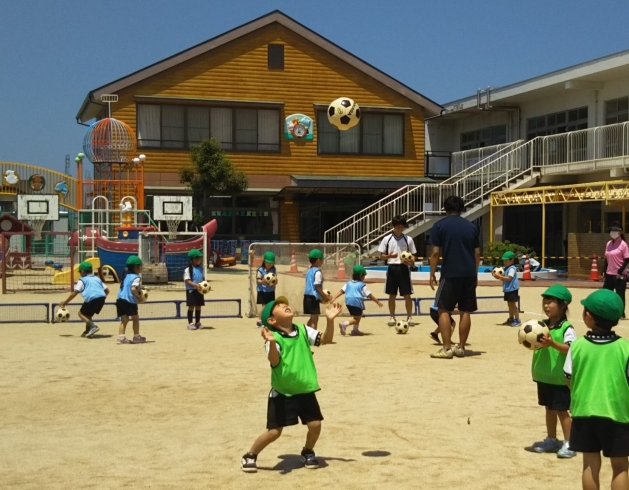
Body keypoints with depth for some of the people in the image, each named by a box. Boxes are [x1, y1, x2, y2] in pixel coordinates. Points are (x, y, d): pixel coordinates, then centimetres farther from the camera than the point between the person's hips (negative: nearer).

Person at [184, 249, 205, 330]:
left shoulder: (201, 268, 9)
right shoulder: (188, 269, -10)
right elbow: (187, 280, -16)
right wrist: (196, 285, -29)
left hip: (200, 290, 6)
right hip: (191, 290, -6)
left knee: (198, 306, 11)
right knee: (191, 306, -4)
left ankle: (197, 322, 21)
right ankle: (190, 323, 3)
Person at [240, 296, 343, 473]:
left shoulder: (303, 330, 0)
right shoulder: (273, 338, -16)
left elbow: (326, 339, 0)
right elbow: (274, 362, -29)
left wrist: (330, 320, -16)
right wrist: (272, 343, -47)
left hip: (305, 390, 4)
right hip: (282, 393, -4)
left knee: (315, 424, -1)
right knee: (274, 431, -3)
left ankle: (307, 452, 28)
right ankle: (250, 456, 18)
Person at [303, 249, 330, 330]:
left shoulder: (309, 271, 14)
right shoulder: (317, 272, -15)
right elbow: (317, 286, -18)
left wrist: (322, 296, 21)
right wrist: (325, 296, -10)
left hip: (307, 296, 9)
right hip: (314, 297, -9)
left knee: (312, 318, 20)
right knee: (315, 318, -4)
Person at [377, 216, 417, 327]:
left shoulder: (408, 239, 3)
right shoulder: (387, 239, 2)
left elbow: (413, 255, 7)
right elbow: (382, 255, 4)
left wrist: (410, 260, -15)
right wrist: (390, 256, -16)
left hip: (403, 268, 0)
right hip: (392, 268, 0)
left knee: (407, 295, -1)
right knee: (392, 295, 6)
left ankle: (409, 317, 9)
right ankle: (392, 317, 16)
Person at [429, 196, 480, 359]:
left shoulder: (440, 225, -1)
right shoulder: (472, 226, 10)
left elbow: (436, 253, -5)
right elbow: (477, 253, 11)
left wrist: (432, 273, 3)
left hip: (450, 274, -4)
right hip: (469, 274, 4)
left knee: (443, 310, 3)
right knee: (465, 311, 9)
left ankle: (447, 348, -3)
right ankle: (461, 347, 12)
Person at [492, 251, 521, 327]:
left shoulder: (512, 268, -17)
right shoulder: (506, 268, 14)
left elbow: (509, 278, -27)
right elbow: (503, 278, 18)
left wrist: (499, 276, -26)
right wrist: (497, 276, 1)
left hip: (512, 289, -10)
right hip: (507, 289, 10)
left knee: (513, 304, -7)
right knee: (510, 304, 17)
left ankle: (517, 320, -2)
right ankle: (511, 319, 26)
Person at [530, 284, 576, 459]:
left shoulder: (566, 328, -16)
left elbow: (571, 349, -27)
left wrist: (552, 343, -38)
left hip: (560, 378, -7)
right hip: (544, 376, 7)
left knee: (561, 411, 1)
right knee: (549, 409, 17)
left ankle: (569, 443, 12)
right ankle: (551, 440, 29)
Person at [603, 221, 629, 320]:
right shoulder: (608, 244, 9)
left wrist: (620, 272, -17)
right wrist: (604, 271, 11)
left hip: (620, 275, -7)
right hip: (609, 274, 7)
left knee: (620, 295, 1)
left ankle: (621, 314, 12)